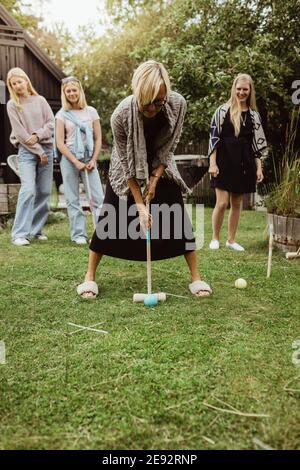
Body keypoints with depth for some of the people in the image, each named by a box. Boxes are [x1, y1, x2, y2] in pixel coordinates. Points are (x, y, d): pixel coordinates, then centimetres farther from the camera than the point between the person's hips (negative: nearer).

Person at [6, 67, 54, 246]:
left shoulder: (40, 100, 10)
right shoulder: (12, 105, 2)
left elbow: (52, 123, 4)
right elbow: (20, 132, -5)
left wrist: (38, 135, -12)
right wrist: (38, 151, -10)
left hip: (47, 148, 3)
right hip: (27, 151, -3)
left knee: (44, 192, 0)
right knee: (28, 190, -16)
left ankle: (36, 229, 11)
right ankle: (20, 233, -12)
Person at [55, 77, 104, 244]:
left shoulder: (91, 111, 6)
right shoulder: (62, 114, 2)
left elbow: (98, 139, 6)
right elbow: (60, 143, -3)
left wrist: (93, 160, -5)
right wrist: (76, 162, -11)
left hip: (89, 159, 1)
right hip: (69, 160, -1)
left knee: (98, 197, -6)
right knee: (73, 199, 2)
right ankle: (79, 234, 10)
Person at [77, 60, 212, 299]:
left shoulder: (178, 104, -28)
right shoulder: (121, 114, -33)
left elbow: (169, 147, -12)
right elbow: (127, 164, -24)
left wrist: (155, 178, -18)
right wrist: (140, 204, -25)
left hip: (160, 165, 2)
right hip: (128, 167, -1)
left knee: (178, 217, -7)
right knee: (110, 217, -7)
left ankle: (196, 277, 4)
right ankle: (90, 276, 6)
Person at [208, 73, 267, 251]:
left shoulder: (254, 114, 10)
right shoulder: (223, 110, 0)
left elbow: (257, 143, 11)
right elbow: (214, 137, -3)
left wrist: (259, 168, 6)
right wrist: (213, 163, -11)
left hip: (244, 164, 4)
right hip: (225, 161, -3)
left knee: (237, 204, 8)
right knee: (222, 203, -6)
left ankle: (232, 240, 19)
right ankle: (215, 238, 12)